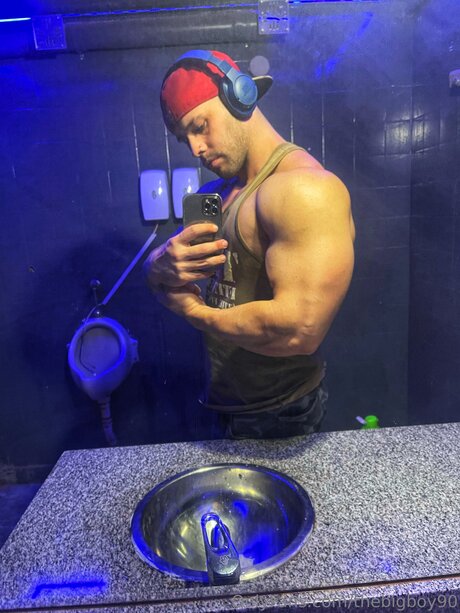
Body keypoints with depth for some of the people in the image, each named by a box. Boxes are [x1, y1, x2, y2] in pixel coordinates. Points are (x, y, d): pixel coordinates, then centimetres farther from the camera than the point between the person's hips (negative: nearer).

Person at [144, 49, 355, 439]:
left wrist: (192, 310, -17)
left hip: (278, 420, -8)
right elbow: (156, 275, 7)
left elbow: (299, 329, -33)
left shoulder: (305, 190, -23)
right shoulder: (215, 194, 7)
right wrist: (164, 267, -18)